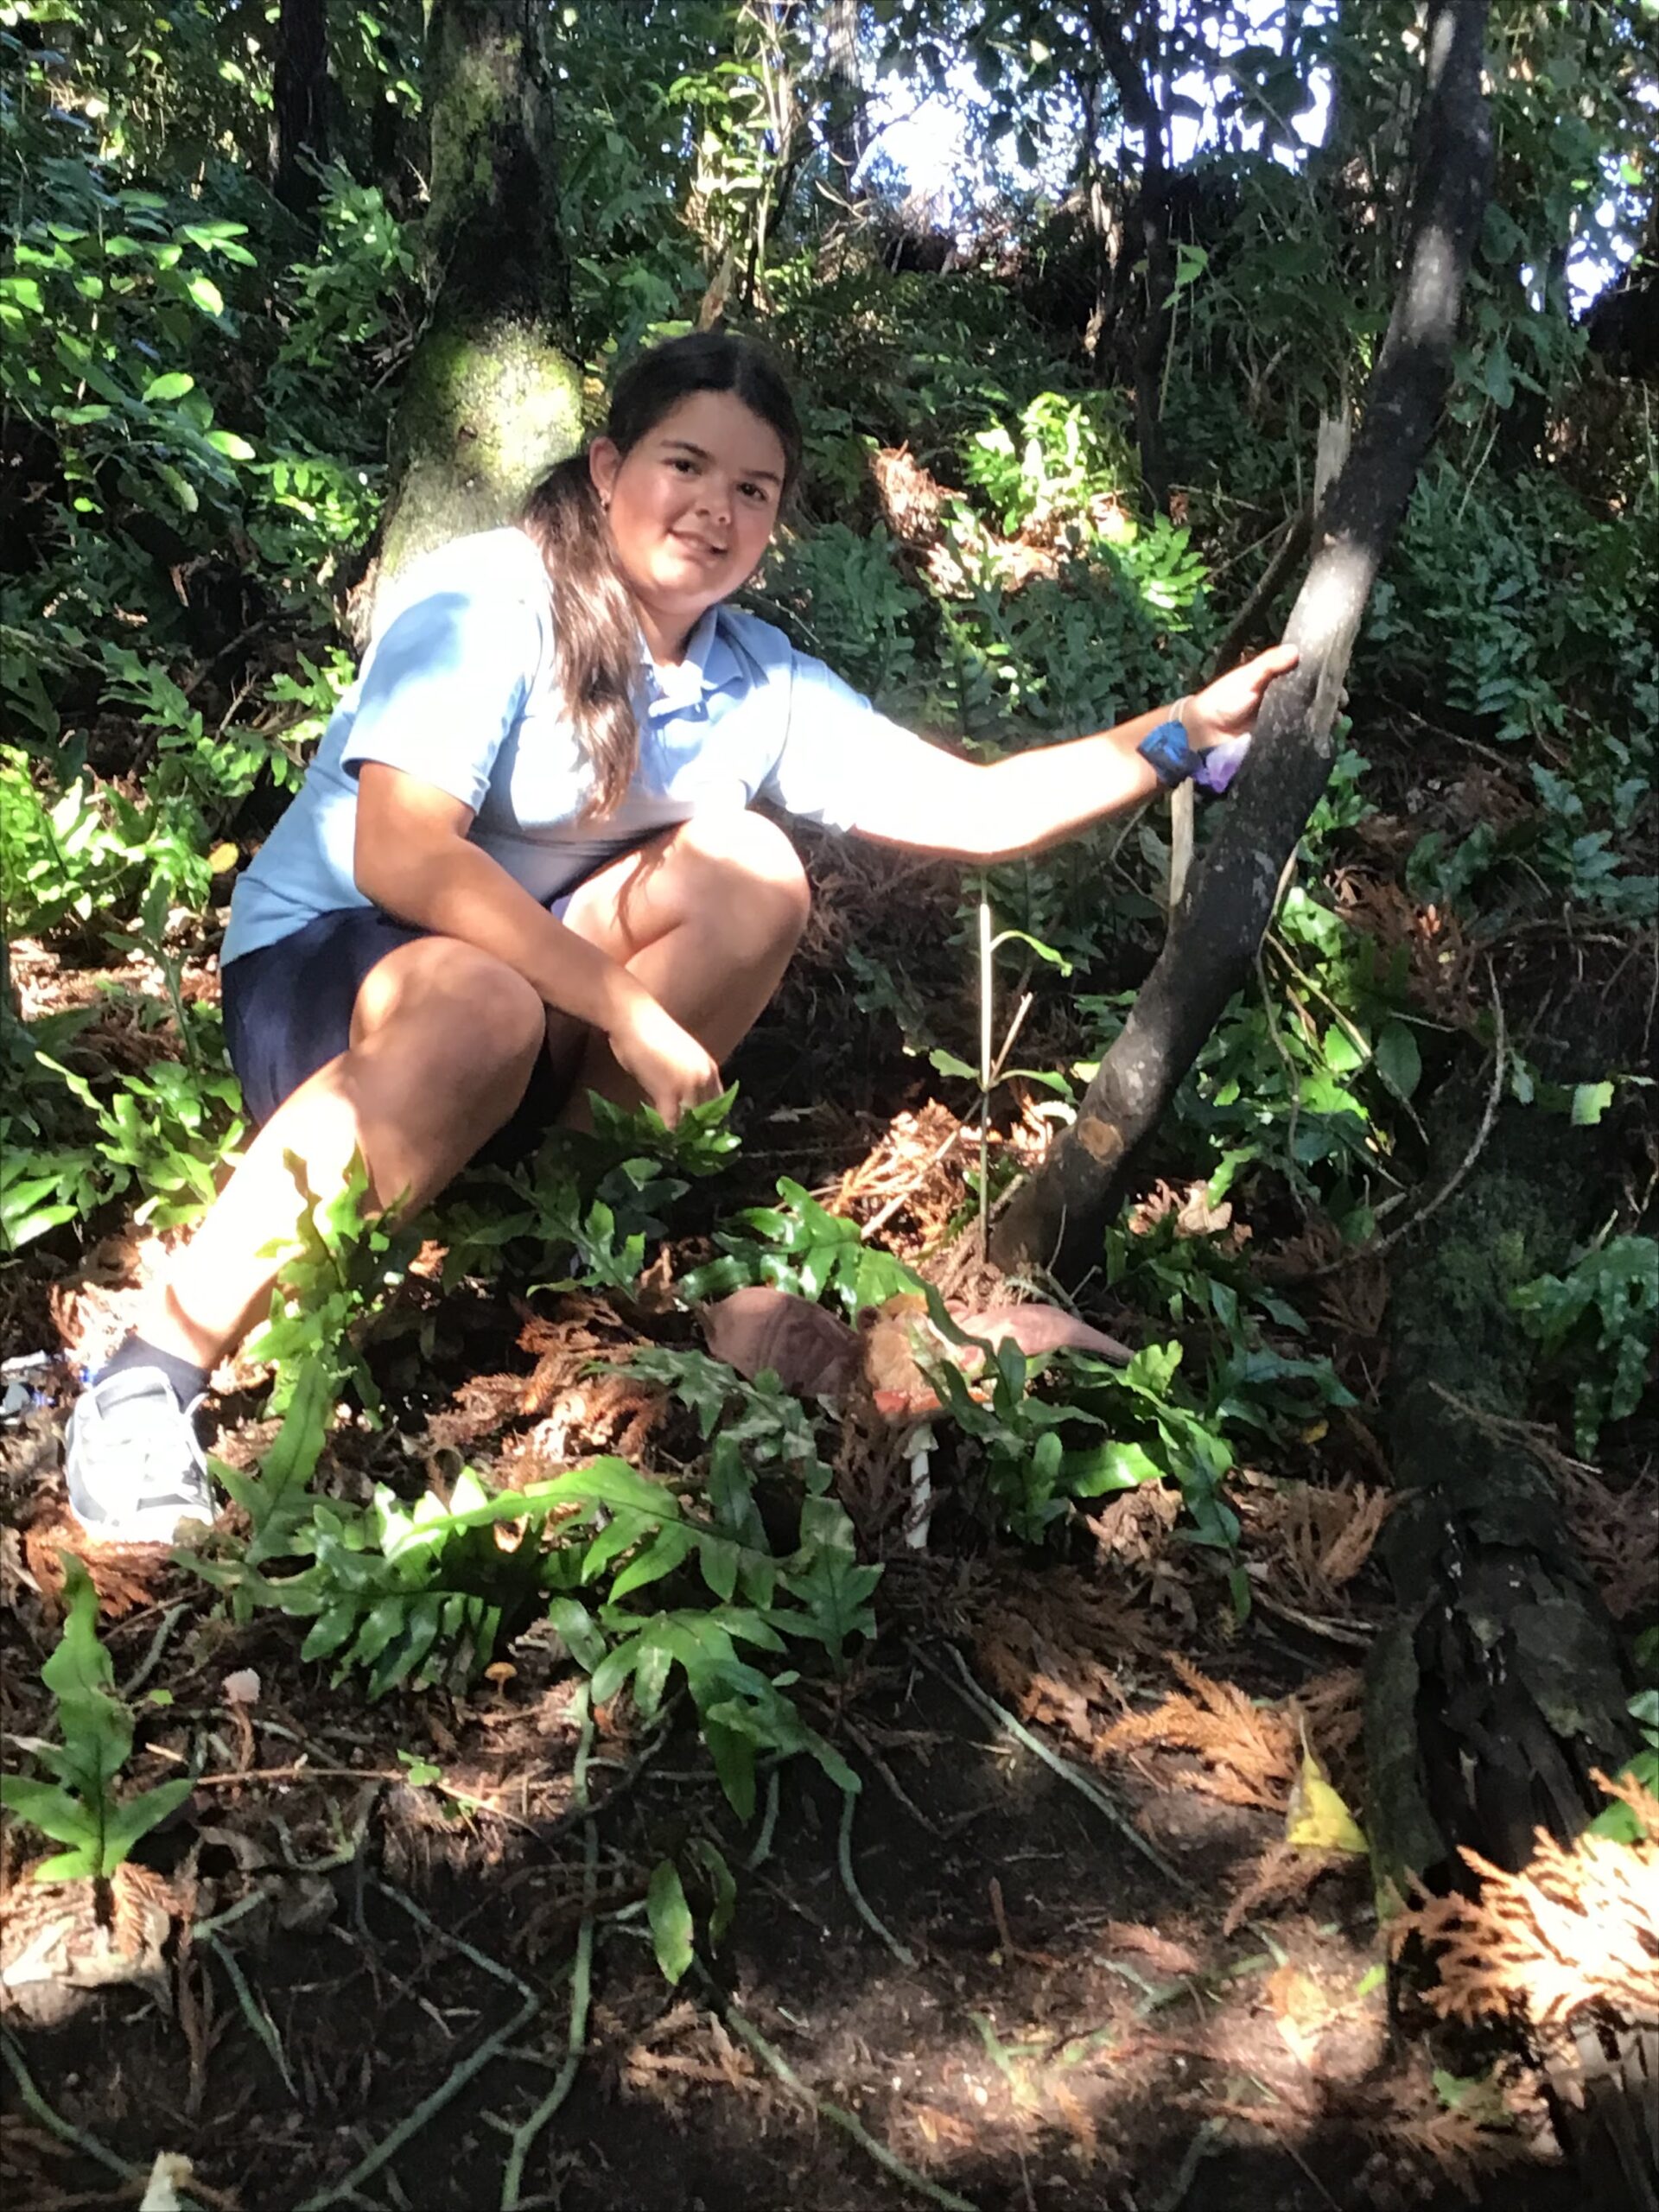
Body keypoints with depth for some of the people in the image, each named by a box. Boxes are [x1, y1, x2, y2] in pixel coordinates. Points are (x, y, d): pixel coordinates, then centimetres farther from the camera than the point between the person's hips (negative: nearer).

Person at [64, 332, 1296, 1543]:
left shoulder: (761, 683, -1)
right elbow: (398, 855, -31)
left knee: (750, 872, -16)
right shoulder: (491, 601, -19)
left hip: (540, 996, 6)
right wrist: (625, 1009, -32)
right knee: (485, 1010, -40)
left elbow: (975, 808, -2)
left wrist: (1185, 734, -12)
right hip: (319, 965, -5)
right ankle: (153, 1371, -28)